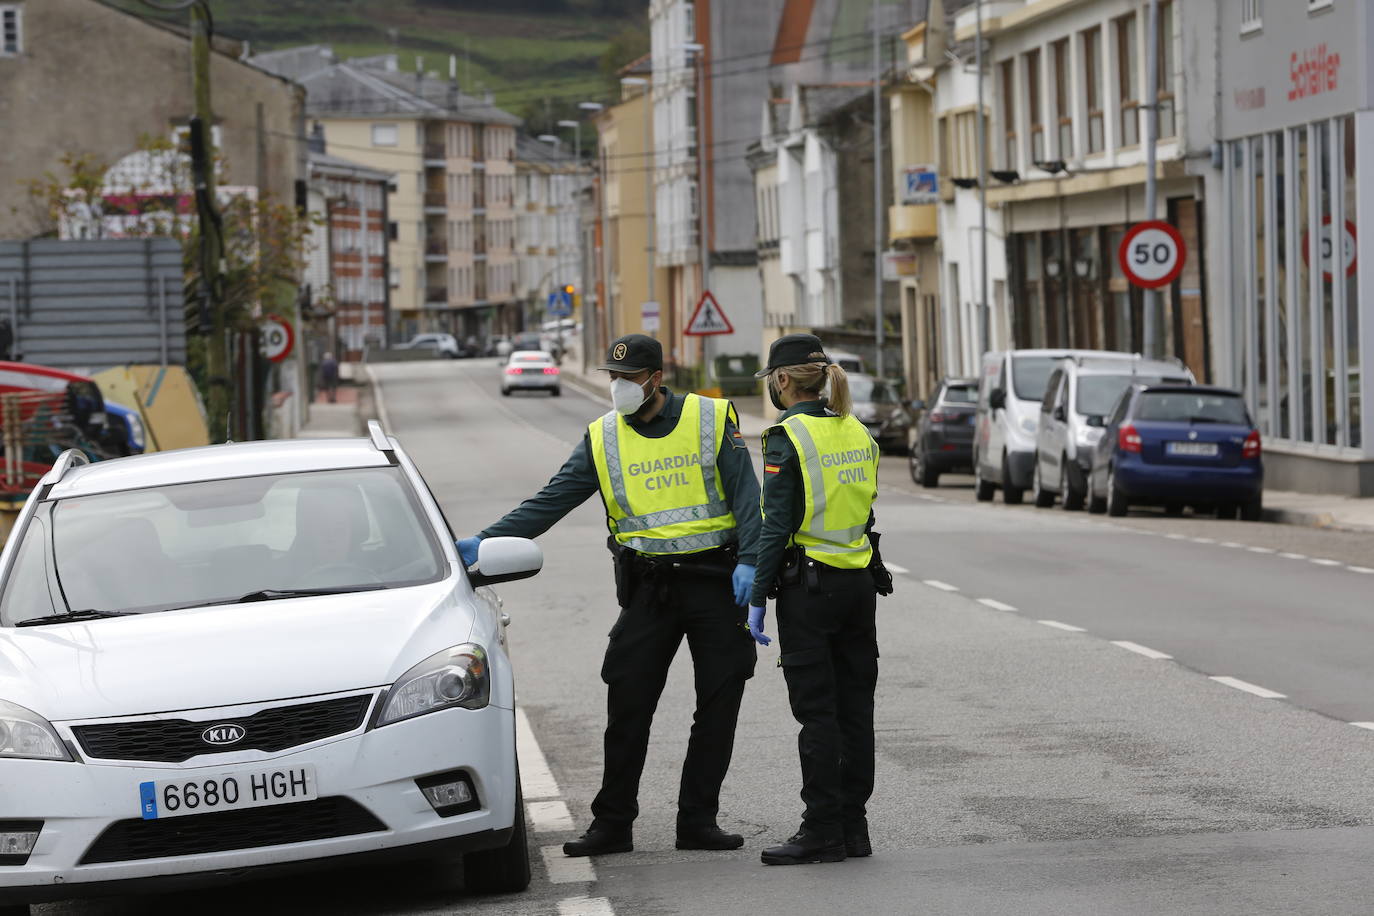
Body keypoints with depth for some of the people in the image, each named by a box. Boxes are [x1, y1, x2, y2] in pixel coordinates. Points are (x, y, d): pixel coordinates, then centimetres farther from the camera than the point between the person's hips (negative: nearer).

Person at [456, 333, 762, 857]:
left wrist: (747, 562, -15)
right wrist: (485, 542, -8)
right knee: (627, 706, -2)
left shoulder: (712, 420, -2)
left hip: (714, 580, -1)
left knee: (719, 705, 1)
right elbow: (549, 503, 1)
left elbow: (745, 496, -3)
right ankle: (612, 823, 6)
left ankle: (698, 821, 10)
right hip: (648, 587, 1)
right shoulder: (602, 439, 4)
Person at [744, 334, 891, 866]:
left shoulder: (787, 438, -12)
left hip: (808, 584, -7)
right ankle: (853, 827, 13)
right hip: (862, 582, 7)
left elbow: (776, 525, -14)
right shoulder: (857, 432, 9)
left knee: (816, 712, -3)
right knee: (854, 708, 9)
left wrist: (758, 598, -11)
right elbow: (864, 509, 13)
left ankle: (823, 831, -2)